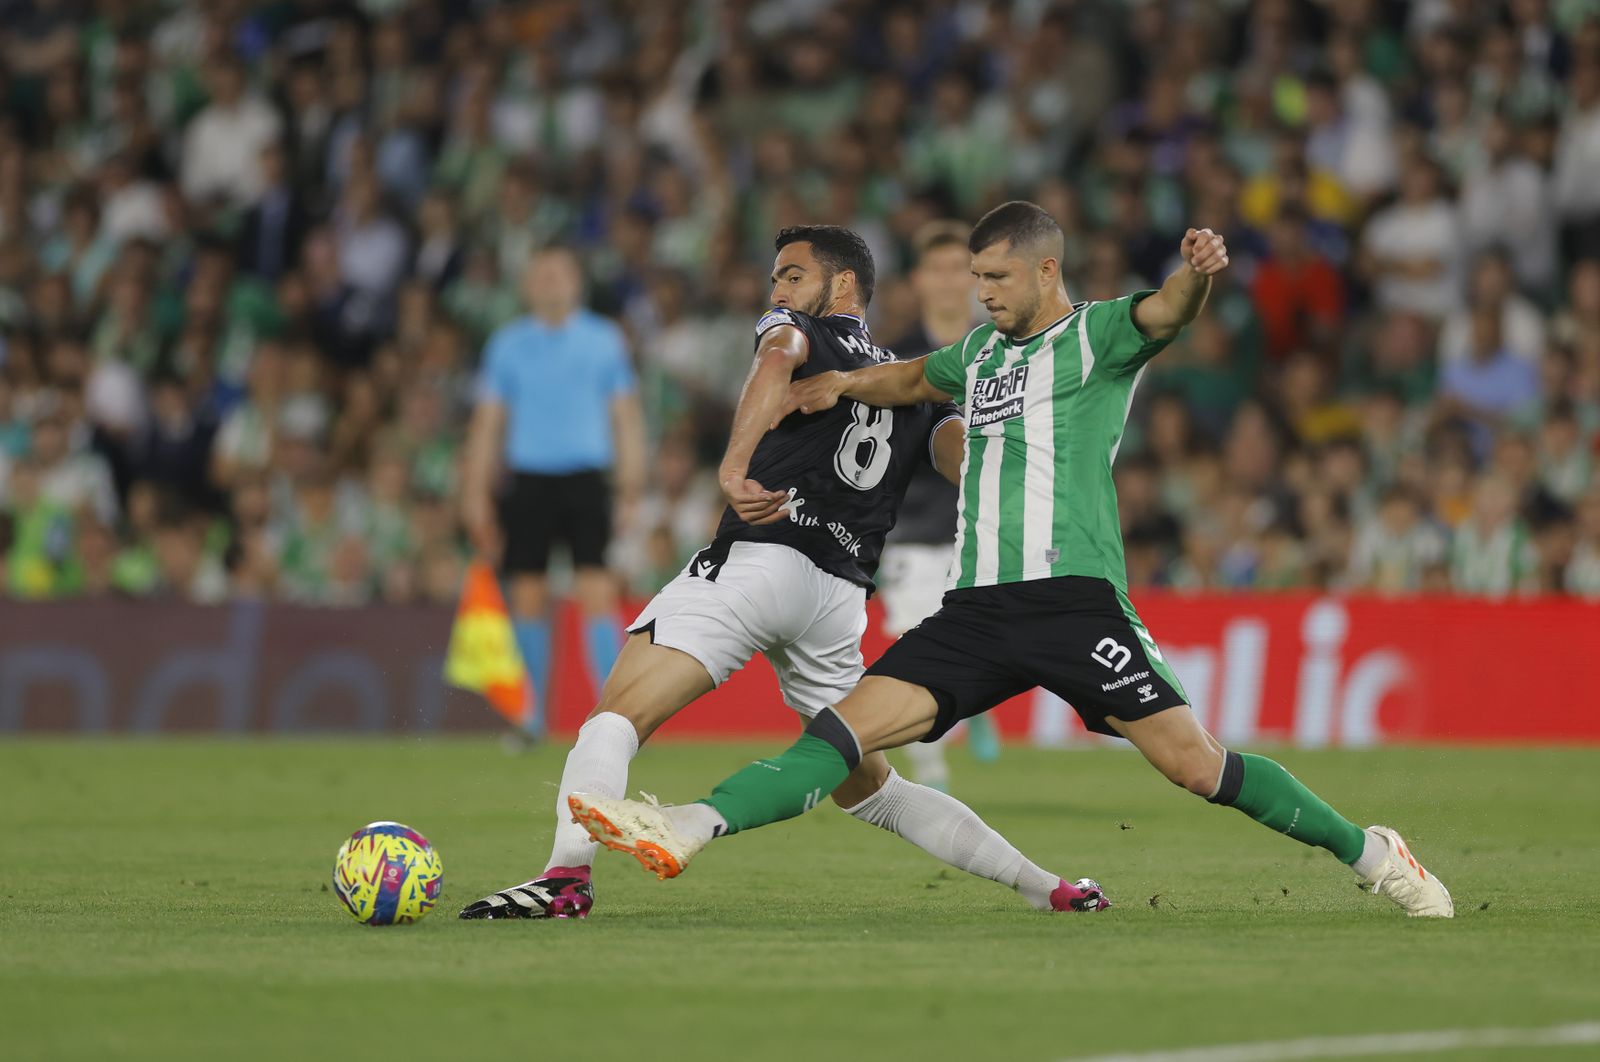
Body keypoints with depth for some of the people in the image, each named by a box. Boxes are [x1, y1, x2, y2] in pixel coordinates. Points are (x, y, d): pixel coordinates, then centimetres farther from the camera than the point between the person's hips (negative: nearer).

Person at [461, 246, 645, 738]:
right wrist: (476, 492, 4)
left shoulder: (604, 340, 5)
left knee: (597, 596, -12)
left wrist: (630, 483, 0)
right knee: (527, 600, 2)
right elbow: (487, 421, 10)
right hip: (529, 480, 2)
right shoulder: (508, 345, 7)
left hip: (585, 480, -2)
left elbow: (625, 416, 8)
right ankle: (533, 719, 12)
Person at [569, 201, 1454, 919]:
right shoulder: (981, 351, 23)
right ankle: (687, 832, -24)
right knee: (853, 722, -10)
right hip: (976, 607, 5)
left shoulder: (1098, 336, 3)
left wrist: (1196, 273, -42)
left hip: (1074, 597, -5)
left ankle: (1368, 853, 6)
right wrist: (846, 384, 28)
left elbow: (1165, 313, -20)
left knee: (1194, 764, -10)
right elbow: (916, 378, 46)